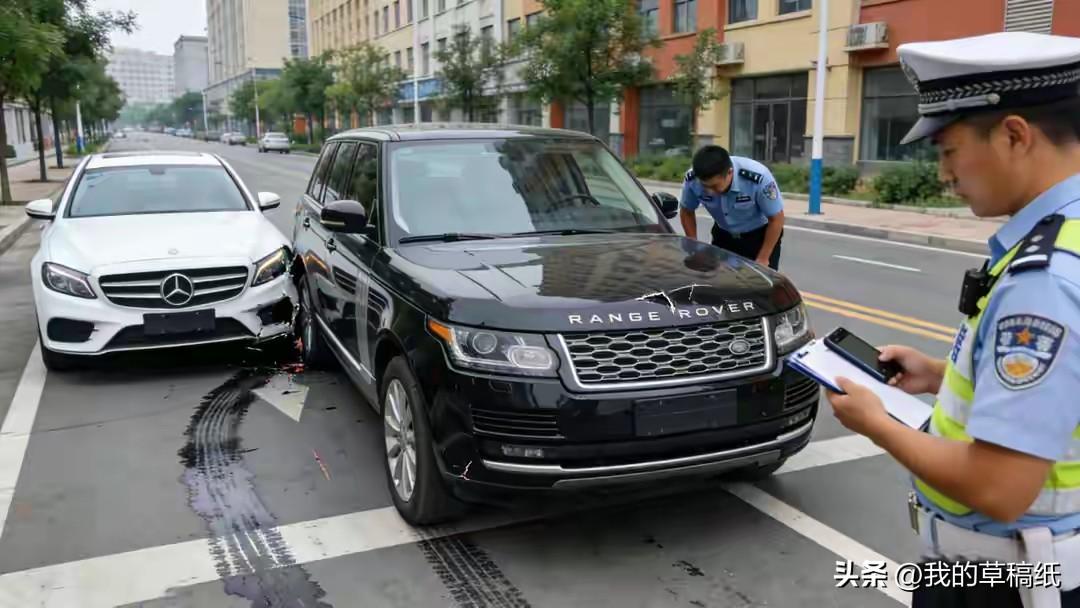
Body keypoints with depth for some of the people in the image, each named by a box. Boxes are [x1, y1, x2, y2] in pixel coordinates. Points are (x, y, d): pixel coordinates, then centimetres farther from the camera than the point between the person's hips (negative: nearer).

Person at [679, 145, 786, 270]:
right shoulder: (692, 180, -25)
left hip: (760, 235, -3)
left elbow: (776, 219, -20)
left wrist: (763, 258, -16)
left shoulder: (758, 178, -34)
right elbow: (686, 212, -3)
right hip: (723, 235, 3)